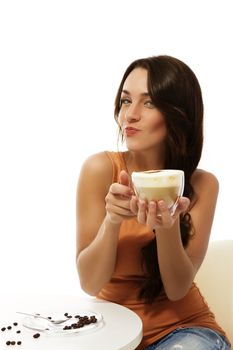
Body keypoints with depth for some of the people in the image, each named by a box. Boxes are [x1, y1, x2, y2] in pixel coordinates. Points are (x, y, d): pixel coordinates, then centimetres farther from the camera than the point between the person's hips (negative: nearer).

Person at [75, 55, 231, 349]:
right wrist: (112, 220, -30)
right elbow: (90, 283, -12)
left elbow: (177, 289, -11)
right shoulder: (100, 168, -11)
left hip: (185, 326, -1)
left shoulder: (202, 184, -8)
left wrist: (168, 227, -30)